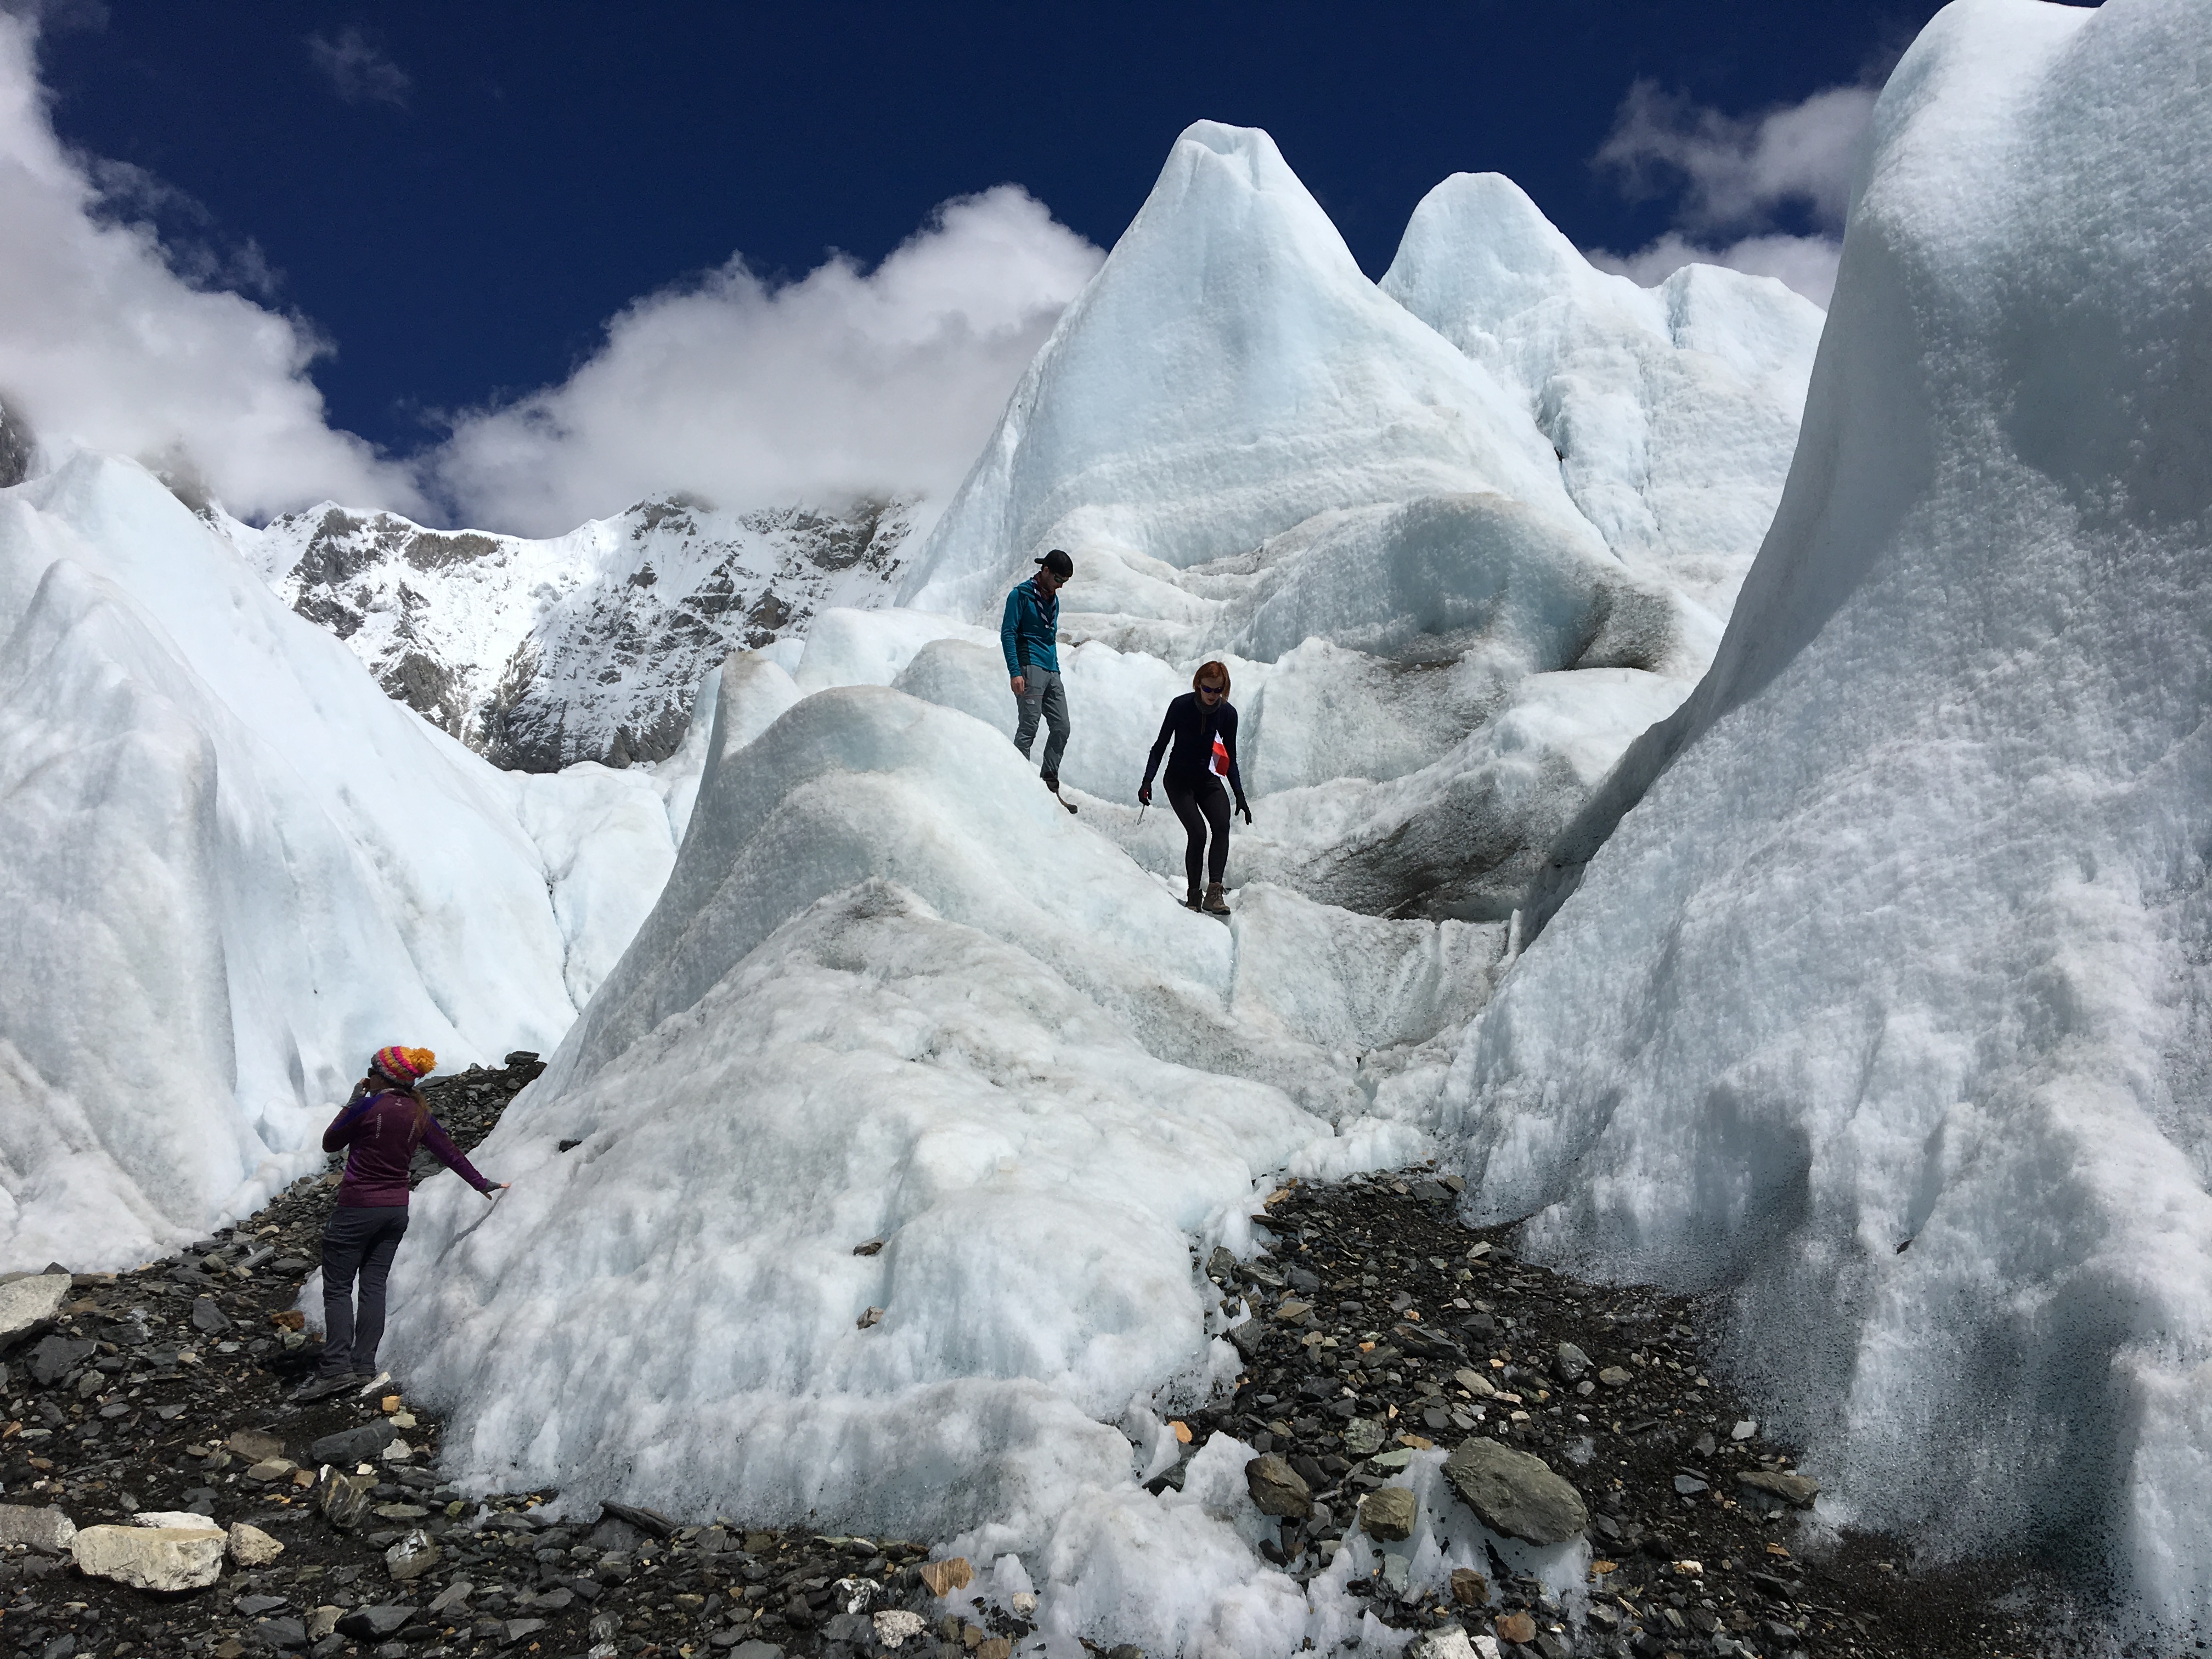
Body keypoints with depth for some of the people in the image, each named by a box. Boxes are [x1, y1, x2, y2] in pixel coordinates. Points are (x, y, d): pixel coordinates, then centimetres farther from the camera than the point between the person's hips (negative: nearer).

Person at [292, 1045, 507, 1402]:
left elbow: (329, 1143, -3)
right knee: (374, 1285, 11)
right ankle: (364, 1365, 12)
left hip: (357, 1209, -6)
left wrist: (353, 1102, 3)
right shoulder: (419, 1114, 2)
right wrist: (481, 1183, 22)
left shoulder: (370, 1106, -16)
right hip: (397, 1209, 6)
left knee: (337, 1288, 1)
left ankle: (336, 1368, -5)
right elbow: (450, 1152, 11)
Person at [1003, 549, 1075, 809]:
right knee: (1028, 728, -11)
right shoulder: (1021, 594, -3)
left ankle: (1050, 785, 8)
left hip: (1052, 671, 8)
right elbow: (1008, 633, -9)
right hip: (1030, 668, -8)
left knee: (1061, 728, 3)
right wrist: (1015, 672, -17)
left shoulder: (1053, 599, 20)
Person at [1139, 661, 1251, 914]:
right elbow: (1160, 746, -7)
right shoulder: (1181, 706, -15)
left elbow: (1230, 759, 3)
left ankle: (1213, 893, -28)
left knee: (1222, 826, -22)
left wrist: (1240, 796, -1)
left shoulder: (1228, 713, -7)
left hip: (1208, 778, 3)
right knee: (1198, 833, -21)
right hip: (1179, 779, -3)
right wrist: (1147, 781, -16)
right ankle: (1193, 897, -11)